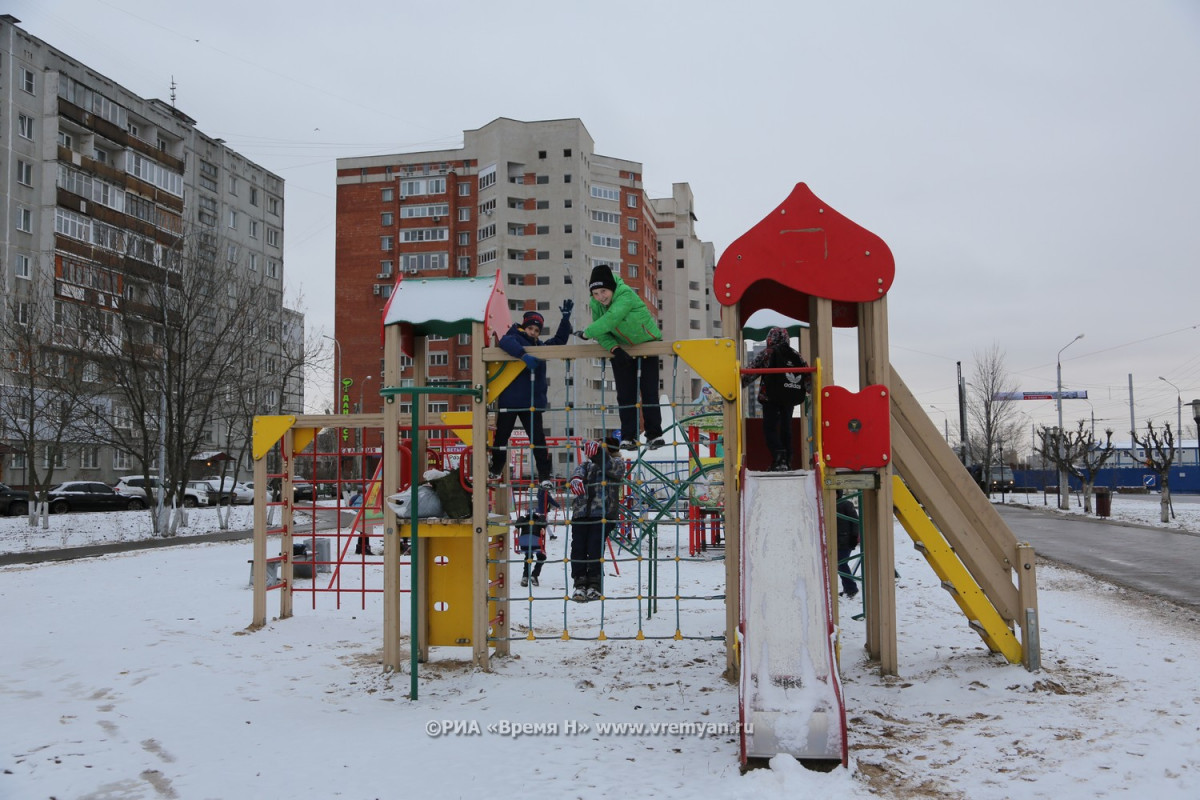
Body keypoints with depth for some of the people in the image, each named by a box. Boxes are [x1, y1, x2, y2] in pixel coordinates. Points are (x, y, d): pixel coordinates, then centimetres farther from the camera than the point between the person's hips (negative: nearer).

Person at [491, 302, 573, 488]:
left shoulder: (541, 347, 16)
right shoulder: (516, 338, -2)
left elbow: (560, 340, 20)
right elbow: (505, 342, -25)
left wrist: (566, 318, 7)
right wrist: (524, 355, -39)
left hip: (532, 402, 4)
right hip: (509, 401, -4)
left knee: (538, 438, -3)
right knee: (501, 436, 6)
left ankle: (544, 476, -1)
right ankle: (495, 470, 24)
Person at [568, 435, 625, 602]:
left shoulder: (617, 463, 12)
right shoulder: (587, 464, 24)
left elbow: (608, 465, -12)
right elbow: (579, 471, 3)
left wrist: (598, 451, -33)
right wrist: (575, 479, -24)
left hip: (603, 514, -4)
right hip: (580, 513, 4)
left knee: (595, 548, -13)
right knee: (577, 548, -5)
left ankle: (594, 585, -1)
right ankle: (580, 585, 2)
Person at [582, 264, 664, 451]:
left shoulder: (625, 295, -32)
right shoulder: (596, 304, -11)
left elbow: (610, 320, -41)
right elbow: (602, 333, -10)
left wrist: (587, 333, -27)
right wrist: (614, 348, -29)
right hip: (622, 349, 5)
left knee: (649, 391, -6)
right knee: (625, 394, -1)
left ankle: (654, 434, 4)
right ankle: (628, 436, 3)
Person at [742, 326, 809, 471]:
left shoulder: (767, 353, -4)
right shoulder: (796, 355, 10)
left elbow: (751, 372, -7)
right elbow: (807, 374, 14)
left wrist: (739, 384, 2)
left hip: (771, 398, -5)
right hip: (790, 398, 5)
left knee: (770, 428, -4)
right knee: (786, 428, 13)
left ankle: (779, 457, -24)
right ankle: (787, 462, 12)